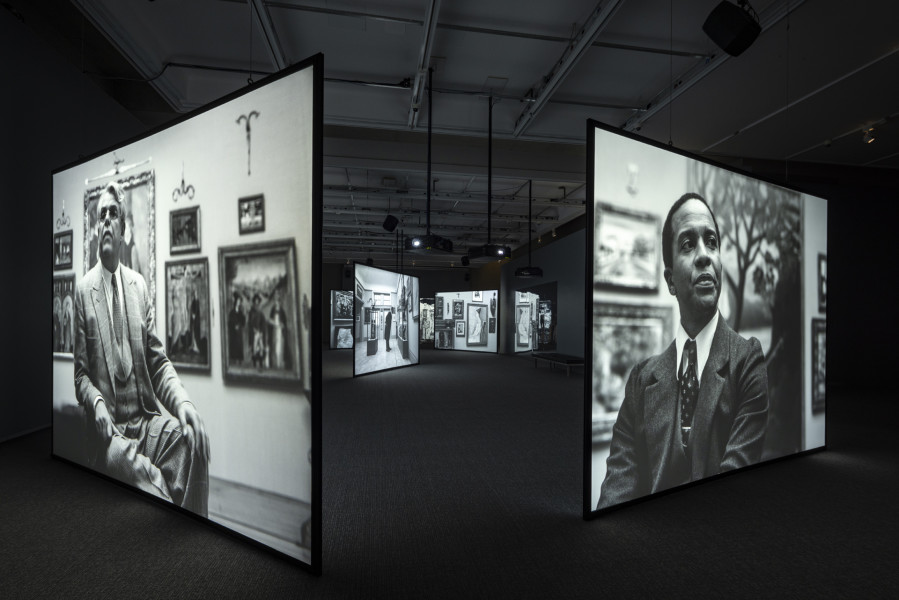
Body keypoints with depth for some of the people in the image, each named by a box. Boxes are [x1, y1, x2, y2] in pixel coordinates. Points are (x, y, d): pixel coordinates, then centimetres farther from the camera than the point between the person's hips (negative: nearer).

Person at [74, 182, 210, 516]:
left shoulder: (139, 285, 11)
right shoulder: (83, 290, 3)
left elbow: (158, 362, 8)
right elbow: (80, 372, 5)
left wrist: (182, 401, -9)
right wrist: (96, 404, -16)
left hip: (146, 417, 3)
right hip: (108, 425, -2)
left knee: (195, 436, -26)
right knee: (144, 475, -31)